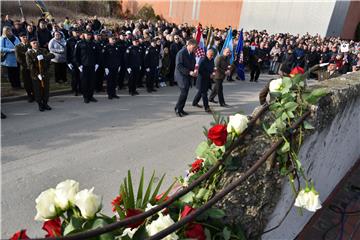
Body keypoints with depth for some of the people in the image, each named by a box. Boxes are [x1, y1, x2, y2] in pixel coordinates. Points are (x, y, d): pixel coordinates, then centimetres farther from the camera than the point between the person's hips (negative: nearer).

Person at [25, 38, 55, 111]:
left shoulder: (43, 51, 6)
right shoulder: (29, 53, -2)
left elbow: (52, 55, -11)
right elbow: (30, 65, -10)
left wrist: (44, 57, -28)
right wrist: (37, 74, -17)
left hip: (45, 73, 2)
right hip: (35, 75, -2)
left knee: (45, 89, 7)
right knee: (38, 90, 5)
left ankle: (45, 103, 22)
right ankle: (40, 105, 17)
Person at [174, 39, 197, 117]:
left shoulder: (192, 53, 10)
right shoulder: (181, 53, -14)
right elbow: (178, 66, -18)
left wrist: (194, 70, -1)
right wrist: (189, 72, -23)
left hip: (188, 76, 7)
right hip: (181, 75, -7)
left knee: (185, 93, 6)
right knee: (184, 92, -14)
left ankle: (180, 109, 17)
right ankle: (177, 109, 0)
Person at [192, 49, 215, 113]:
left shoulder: (212, 60, 4)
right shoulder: (202, 60, -19)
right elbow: (200, 71, -21)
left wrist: (212, 73, -5)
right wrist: (209, 75, -22)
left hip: (208, 79, 8)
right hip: (202, 79, -8)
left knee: (201, 92, 19)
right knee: (204, 93, -4)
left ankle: (195, 102, 36)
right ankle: (206, 108, 0)